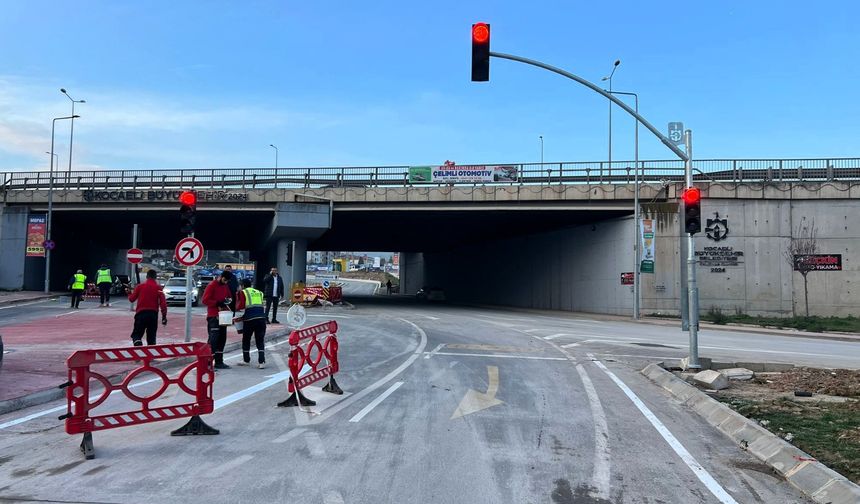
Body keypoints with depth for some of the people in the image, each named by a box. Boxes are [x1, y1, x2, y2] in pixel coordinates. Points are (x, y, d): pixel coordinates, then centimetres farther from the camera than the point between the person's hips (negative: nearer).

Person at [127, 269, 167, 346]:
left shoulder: (140, 286, 2)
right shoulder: (158, 288, 0)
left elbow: (132, 299, 9)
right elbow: (163, 303, -7)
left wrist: (130, 294, 32)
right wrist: (164, 316, -3)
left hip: (141, 313, 0)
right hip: (153, 314, 1)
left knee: (136, 334, 6)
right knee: (151, 337, 12)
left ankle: (138, 344, -23)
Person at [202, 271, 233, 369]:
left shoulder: (225, 286, 14)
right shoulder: (211, 286, -8)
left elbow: (229, 296, 25)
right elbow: (205, 300, -12)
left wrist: (228, 300, 2)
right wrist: (218, 303, -20)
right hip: (213, 316, -8)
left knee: (222, 339, 10)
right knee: (213, 339, -12)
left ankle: (219, 362, 17)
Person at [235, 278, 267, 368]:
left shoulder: (243, 292, 6)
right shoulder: (258, 292, 20)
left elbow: (241, 306, -4)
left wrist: (237, 303, 16)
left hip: (250, 318, -4)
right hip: (261, 317, 4)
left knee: (246, 340, 15)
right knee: (260, 341, 8)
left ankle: (246, 360, 25)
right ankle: (261, 362, -1)